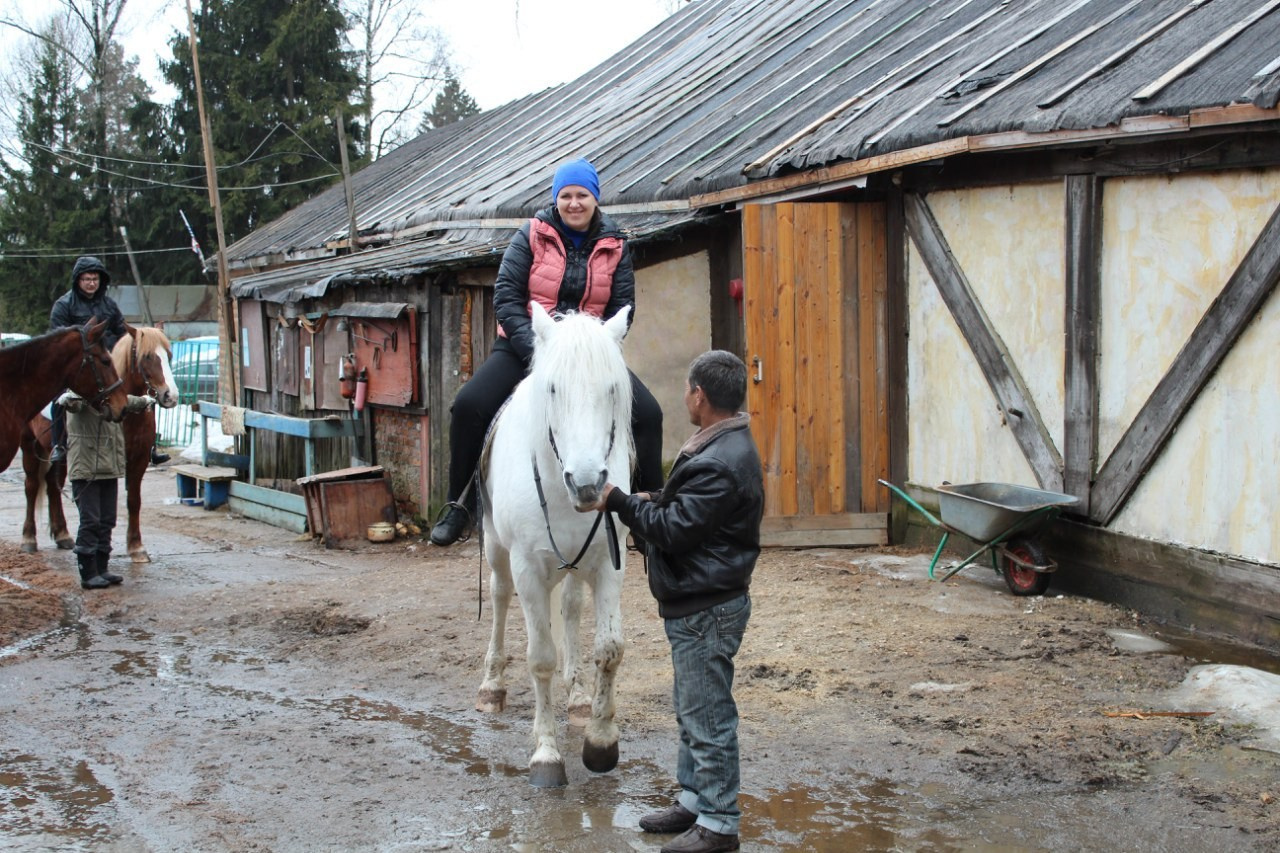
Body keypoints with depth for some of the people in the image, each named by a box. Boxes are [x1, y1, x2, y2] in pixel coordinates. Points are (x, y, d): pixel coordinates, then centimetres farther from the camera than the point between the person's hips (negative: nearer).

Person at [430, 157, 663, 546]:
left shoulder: (614, 246, 3)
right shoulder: (531, 236, -2)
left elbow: (622, 308, 1)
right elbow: (506, 298, -7)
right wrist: (535, 350, -18)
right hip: (524, 347, -1)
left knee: (647, 412, -16)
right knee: (469, 404, -23)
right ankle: (459, 505, -8)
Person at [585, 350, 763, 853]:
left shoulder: (719, 463, -24)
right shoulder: (728, 446, 11)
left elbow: (674, 531, -24)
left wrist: (620, 502, -14)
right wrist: (655, 503, 9)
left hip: (706, 611, -11)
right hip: (697, 604, 11)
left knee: (707, 716, -2)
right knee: (692, 710, 20)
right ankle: (694, 800, 32)